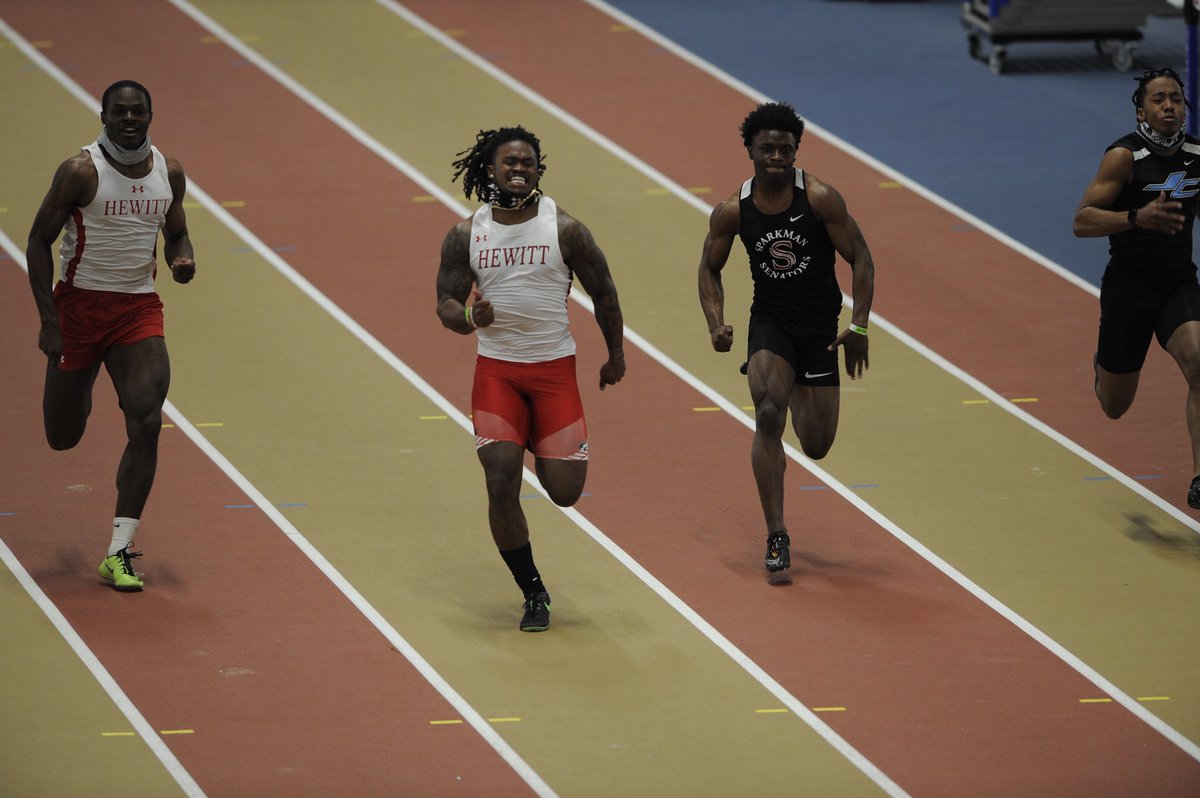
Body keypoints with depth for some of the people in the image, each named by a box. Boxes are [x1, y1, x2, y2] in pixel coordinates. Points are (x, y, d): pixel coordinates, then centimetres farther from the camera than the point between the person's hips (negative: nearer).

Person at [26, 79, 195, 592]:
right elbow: (39, 242, -8)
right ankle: (77, 389, 50)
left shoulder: (169, 173, 2)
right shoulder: (81, 171, -13)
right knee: (62, 437, 8)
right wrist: (49, 320, -15)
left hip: (138, 309, 3)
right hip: (80, 304, -2)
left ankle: (119, 553, -13)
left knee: (147, 422, -16)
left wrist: (182, 260, -7)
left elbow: (177, 233, 18)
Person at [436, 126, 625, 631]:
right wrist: (467, 317, -21)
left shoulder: (564, 229, -5)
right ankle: (533, 595, 5)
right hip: (495, 369, 1)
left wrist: (615, 355, 13)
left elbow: (603, 293, 6)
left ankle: (542, 455, 36)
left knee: (565, 491, -3)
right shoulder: (466, 235, 0)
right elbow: (445, 304, 3)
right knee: (501, 485, -12)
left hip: (554, 368, -1)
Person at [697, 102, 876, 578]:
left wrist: (859, 326, -15)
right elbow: (710, 269, 7)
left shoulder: (820, 198, -14)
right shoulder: (732, 211, -8)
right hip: (769, 320, 0)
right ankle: (776, 539, -17)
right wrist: (716, 324, -8)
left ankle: (798, 394, 45)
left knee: (817, 446, 4)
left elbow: (860, 258, -8)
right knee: (768, 416, -23)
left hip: (819, 326, 0)